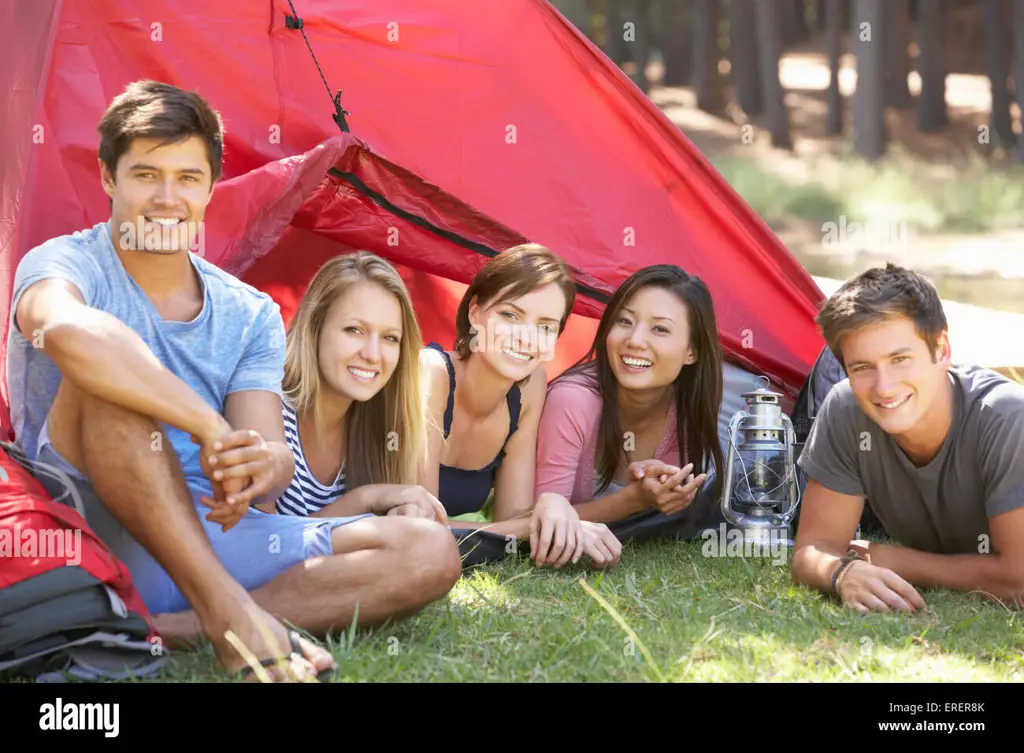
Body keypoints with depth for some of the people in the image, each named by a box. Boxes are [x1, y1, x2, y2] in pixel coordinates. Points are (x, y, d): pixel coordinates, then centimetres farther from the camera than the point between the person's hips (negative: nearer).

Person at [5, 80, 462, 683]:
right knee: (102, 377, -31)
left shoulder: (252, 315, 11)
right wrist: (210, 429, -32)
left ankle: (170, 628, -27)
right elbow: (68, 331, -32)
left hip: (210, 537, 5)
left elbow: (275, 450, -3)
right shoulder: (66, 264, -4)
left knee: (429, 554, -13)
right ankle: (229, 615, -34)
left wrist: (262, 465, -28)